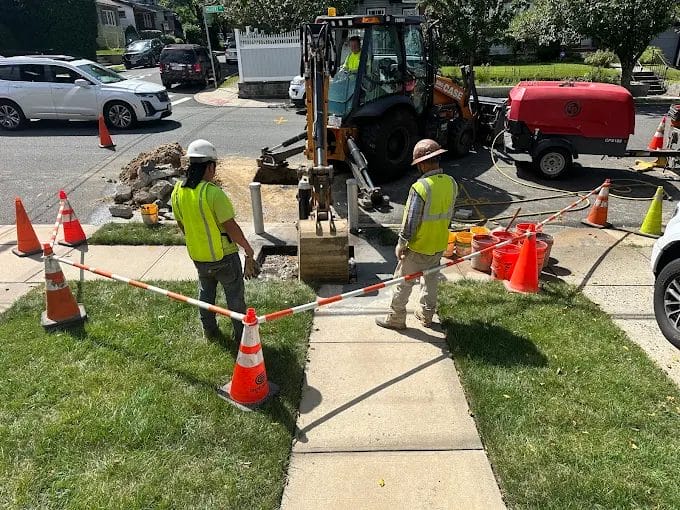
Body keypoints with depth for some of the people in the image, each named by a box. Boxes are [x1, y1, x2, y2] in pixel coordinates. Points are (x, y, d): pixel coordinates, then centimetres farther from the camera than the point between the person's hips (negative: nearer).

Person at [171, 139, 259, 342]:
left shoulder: (178, 192, -5)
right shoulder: (213, 192, -26)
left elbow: (181, 224, 9)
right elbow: (231, 227, -23)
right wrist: (248, 250, -11)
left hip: (197, 255, 6)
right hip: (223, 256, -6)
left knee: (206, 293, 24)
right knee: (234, 295, 11)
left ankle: (210, 331, 38)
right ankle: (241, 334, 24)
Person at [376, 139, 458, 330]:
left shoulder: (420, 187, -26)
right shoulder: (451, 183, -5)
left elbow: (410, 222, -21)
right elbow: (449, 215, 7)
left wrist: (401, 245, -10)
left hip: (418, 248, -6)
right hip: (440, 246, 6)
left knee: (403, 282, 10)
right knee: (431, 280, 22)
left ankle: (396, 318, 23)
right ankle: (426, 315, 37)